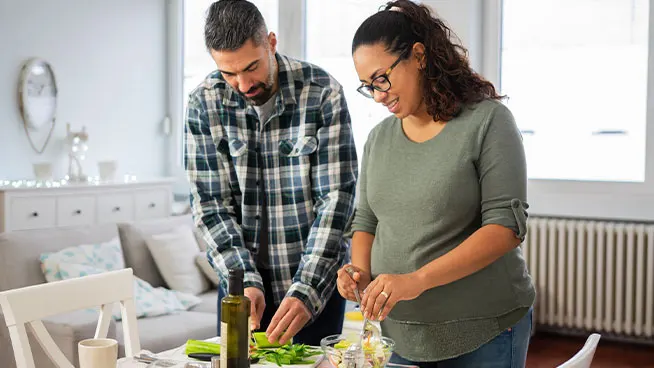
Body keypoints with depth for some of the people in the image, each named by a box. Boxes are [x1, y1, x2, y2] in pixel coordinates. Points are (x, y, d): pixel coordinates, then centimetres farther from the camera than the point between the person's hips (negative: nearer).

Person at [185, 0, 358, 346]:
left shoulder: (322, 93, -14)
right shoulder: (204, 103, -7)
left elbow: (336, 197, -16)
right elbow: (211, 204, -7)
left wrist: (306, 291, -23)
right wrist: (245, 281, -18)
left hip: (316, 281, -2)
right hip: (241, 280, 2)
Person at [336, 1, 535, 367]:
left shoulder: (488, 121, -10)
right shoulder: (379, 138, 7)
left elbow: (506, 225, -17)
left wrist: (418, 279, -26)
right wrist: (361, 271, -8)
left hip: (483, 332, -4)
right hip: (397, 332, 5)